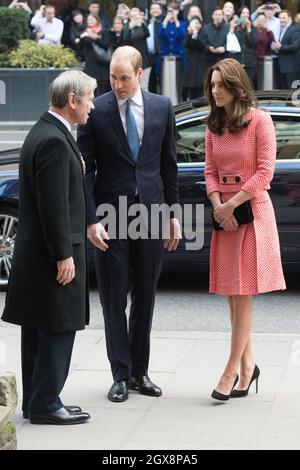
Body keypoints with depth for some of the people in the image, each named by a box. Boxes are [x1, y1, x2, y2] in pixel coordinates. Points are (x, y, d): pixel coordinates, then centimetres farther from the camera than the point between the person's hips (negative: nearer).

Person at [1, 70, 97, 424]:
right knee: (58, 329, -4)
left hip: (36, 254, 11)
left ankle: (36, 402, 20)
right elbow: (54, 205, -22)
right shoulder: (54, 141, -18)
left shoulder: (44, 133, 14)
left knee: (39, 331, 13)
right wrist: (64, 255, -20)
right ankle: (45, 404, 1)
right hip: (54, 253, -11)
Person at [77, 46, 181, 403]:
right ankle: (121, 375, 10)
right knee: (114, 300, 2)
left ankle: (140, 371, 19)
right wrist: (91, 220, -12)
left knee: (145, 297, 9)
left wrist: (173, 213, 7)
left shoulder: (161, 108, 4)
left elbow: (168, 164, 10)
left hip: (151, 212, 2)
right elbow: (86, 169, -5)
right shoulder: (95, 112, -5)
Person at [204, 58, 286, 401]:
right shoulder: (214, 125, 12)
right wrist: (218, 206, -8)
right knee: (232, 295, 7)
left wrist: (232, 204, -13)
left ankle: (231, 371, -4)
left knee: (241, 294, -6)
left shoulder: (259, 120, -6)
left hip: (252, 210, -6)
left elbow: (265, 172, -11)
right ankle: (247, 365, 16)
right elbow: (211, 172, 9)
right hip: (224, 213, 6)